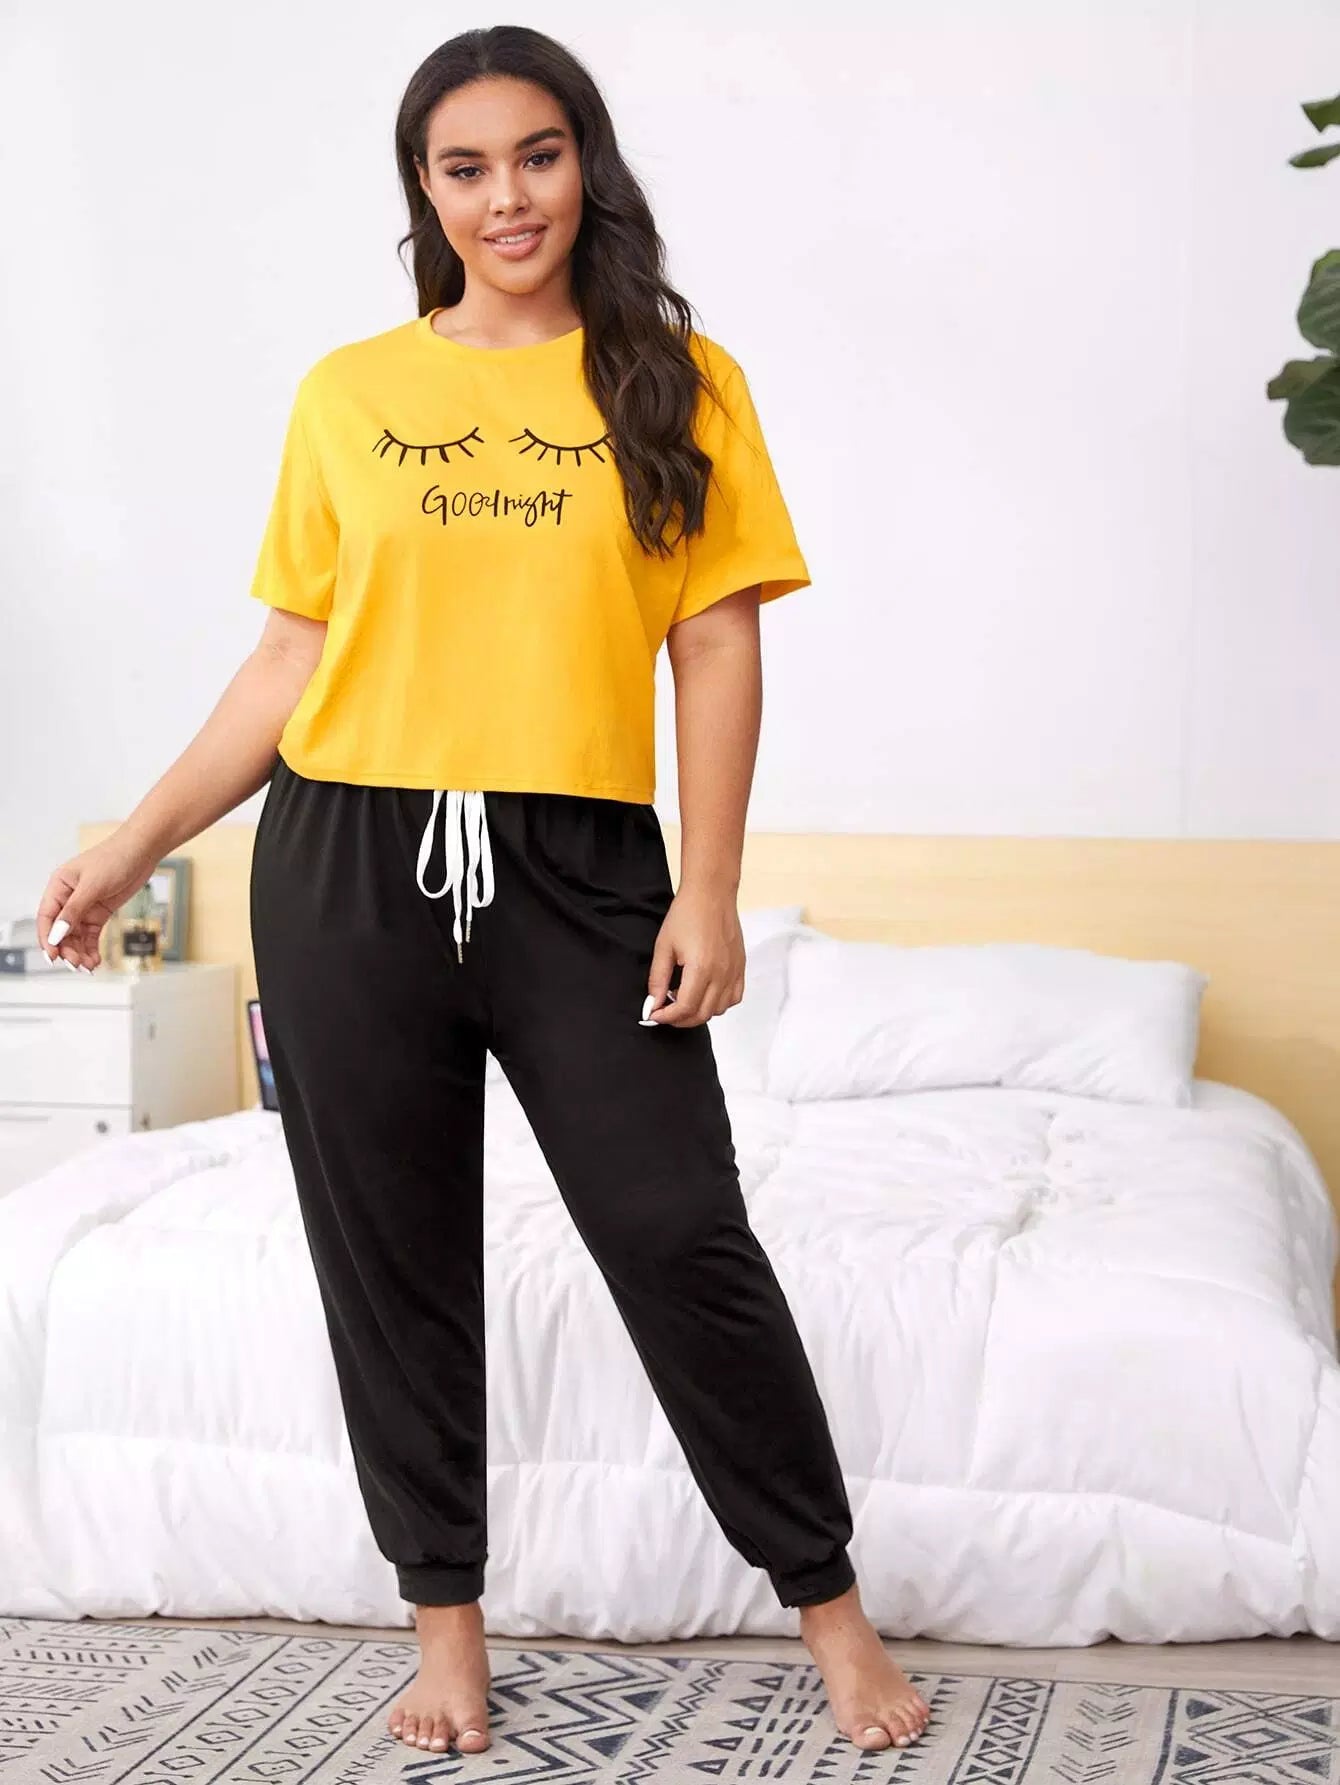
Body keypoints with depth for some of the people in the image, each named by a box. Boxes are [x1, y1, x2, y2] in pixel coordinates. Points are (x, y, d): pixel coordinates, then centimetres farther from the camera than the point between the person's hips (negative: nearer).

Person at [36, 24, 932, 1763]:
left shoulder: (677, 381, 4)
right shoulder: (346, 395, 8)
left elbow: (717, 646, 1)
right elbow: (293, 654, 10)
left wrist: (708, 892, -7)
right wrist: (137, 842, 6)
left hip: (577, 868, -2)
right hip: (348, 867, 2)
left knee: (682, 1238, -4)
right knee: (392, 1259, 7)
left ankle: (831, 1604, 12)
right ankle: (447, 1617, 23)